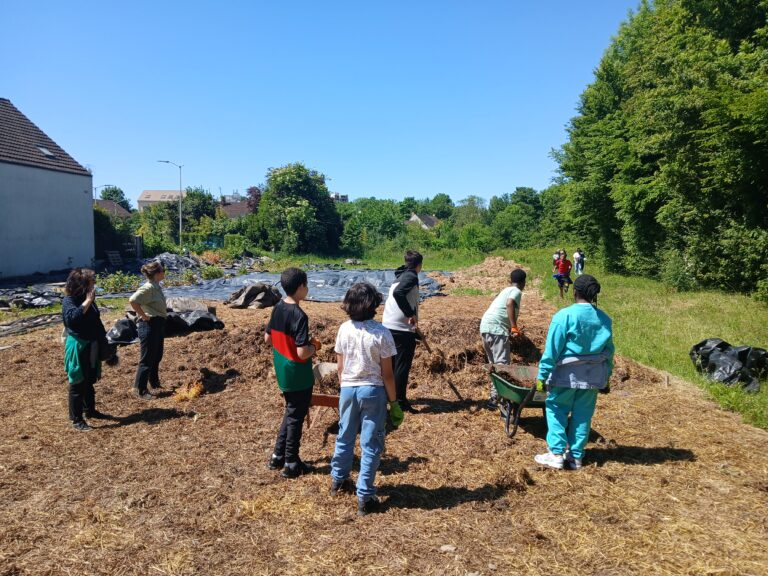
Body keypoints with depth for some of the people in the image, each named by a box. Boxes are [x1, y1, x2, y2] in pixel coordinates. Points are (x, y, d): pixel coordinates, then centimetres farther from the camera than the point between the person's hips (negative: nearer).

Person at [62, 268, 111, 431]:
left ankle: (90, 410, 33)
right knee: (78, 384, -1)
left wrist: (103, 339, 17)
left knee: (90, 381, 19)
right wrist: (87, 301, -29)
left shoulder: (88, 299, 8)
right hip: (78, 347, -8)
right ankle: (76, 420, 6)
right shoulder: (69, 300, -14)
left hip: (92, 346, 8)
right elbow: (72, 317, -34)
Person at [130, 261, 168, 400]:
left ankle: (154, 383, 37)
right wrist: (143, 315, -23)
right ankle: (140, 389, 9)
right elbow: (132, 300, -32)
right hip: (149, 325, -10)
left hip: (159, 324, 10)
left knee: (157, 356, 21)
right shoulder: (148, 288, -20)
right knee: (147, 358, -1)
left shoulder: (156, 286, 9)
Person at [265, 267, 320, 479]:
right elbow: (302, 353, -28)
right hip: (298, 376, -8)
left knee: (290, 412, 23)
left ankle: (278, 456, 31)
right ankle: (291, 464, 19)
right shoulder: (299, 316, -24)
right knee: (296, 417, 7)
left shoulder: (277, 308, 0)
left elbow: (267, 338, 10)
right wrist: (314, 346, -8)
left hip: (283, 372, 8)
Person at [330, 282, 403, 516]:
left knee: (344, 437, 22)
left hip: (348, 389, 4)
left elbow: (340, 367, 2)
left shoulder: (344, 329, -5)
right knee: (370, 444, 6)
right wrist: (394, 402, -1)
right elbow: (387, 373, -11)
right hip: (373, 391, -3)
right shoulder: (381, 333, -14)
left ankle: (338, 479, 42)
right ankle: (365, 498, 12)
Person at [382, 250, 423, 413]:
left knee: (392, 363, 17)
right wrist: (412, 315, -22)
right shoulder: (411, 276, -11)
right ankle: (400, 401, 5)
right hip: (402, 328, -9)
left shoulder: (400, 276, 16)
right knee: (402, 365, -1)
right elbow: (398, 293, -28)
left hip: (389, 326, 9)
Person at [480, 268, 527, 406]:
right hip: (497, 329, -9)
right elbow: (510, 303, -21)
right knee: (501, 364, -10)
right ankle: (496, 398, -18)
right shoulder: (516, 291, 1)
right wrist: (514, 327, -22)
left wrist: (510, 327, 55)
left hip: (485, 327, 9)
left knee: (494, 363, 18)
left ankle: (494, 395, 24)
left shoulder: (505, 290, 27)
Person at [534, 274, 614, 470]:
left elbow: (552, 349, -14)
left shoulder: (565, 315, -14)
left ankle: (557, 454, 4)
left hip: (568, 373, -5)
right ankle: (576, 456, 19)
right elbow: (609, 351, 10)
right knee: (583, 415, 13)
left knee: (556, 409, 9)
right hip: (594, 375, 5)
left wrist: (543, 376, -9)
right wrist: (606, 378, 20)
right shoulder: (604, 319, 3)